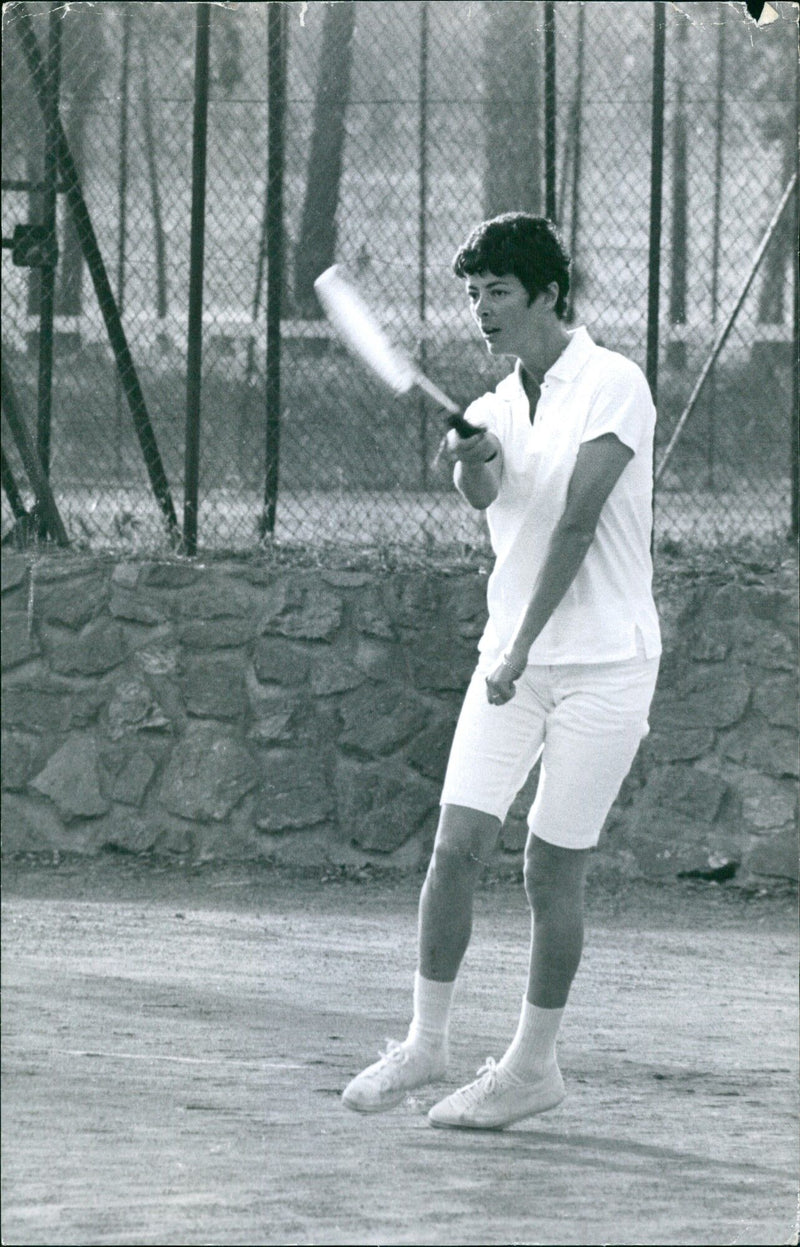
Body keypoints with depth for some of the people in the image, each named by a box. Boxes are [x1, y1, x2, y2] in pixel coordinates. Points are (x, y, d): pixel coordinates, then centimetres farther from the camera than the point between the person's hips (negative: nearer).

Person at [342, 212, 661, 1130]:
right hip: (512, 659, 5)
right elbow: (482, 498, -9)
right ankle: (425, 1043, 6)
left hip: (602, 664, -5)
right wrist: (472, 461, -33)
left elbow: (578, 521, -14)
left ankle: (534, 1064, 10)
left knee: (552, 870, -2)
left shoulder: (611, 384, -8)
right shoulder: (494, 409, 11)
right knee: (455, 847, -4)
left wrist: (524, 647, -17)